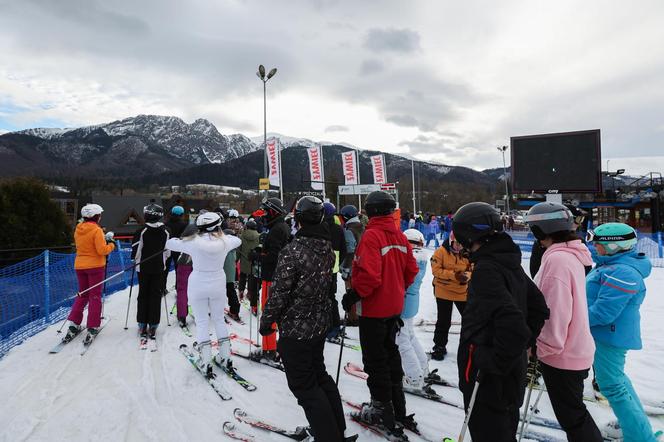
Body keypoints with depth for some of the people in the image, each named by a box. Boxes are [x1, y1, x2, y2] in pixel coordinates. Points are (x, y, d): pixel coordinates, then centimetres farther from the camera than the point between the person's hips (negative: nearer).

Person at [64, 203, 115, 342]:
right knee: (95, 296, 3)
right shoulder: (96, 230, -16)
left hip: (80, 266, 6)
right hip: (95, 266, -6)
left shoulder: (78, 229, 6)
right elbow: (102, 250, -20)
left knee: (82, 294, 18)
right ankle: (93, 327, 4)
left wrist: (104, 239, 10)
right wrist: (111, 245, -2)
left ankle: (73, 324, 12)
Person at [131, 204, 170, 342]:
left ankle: (142, 325, 15)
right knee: (156, 296, 7)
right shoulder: (165, 232, -4)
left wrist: (135, 259, 11)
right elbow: (168, 251, 5)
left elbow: (136, 251, -10)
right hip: (159, 268, 2)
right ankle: (153, 327, 9)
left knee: (143, 295, 10)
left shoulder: (142, 231, -14)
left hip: (143, 268, -1)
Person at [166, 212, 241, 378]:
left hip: (198, 286, -2)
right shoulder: (224, 241, -10)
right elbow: (237, 240, 12)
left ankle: (206, 360, 4)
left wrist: (178, 239, 17)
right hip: (218, 285, 2)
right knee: (219, 319, 16)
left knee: (202, 322, 7)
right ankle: (226, 356, 20)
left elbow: (170, 244, -4)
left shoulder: (194, 242, -16)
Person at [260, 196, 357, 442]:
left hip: (296, 329, -8)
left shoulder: (292, 251, -23)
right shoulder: (328, 248, 0)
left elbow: (279, 293, -20)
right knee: (319, 373, 23)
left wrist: (266, 322, -6)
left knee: (303, 385, 7)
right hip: (321, 323, 8)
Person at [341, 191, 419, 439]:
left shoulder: (371, 235, -20)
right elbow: (411, 271, 8)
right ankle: (397, 406, 34)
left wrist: (352, 295, -16)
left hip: (374, 309, -8)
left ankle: (382, 410, 20)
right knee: (390, 353, 21)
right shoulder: (400, 236, 3)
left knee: (375, 360, 7)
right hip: (394, 307, 8)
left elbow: (369, 275, -28)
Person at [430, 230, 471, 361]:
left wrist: (467, 276, -24)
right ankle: (439, 347, 24)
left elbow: (473, 270, -1)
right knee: (444, 321, 7)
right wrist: (454, 275, -26)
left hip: (463, 292, 3)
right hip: (444, 292, -3)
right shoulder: (441, 251, -13)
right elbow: (436, 270, -17)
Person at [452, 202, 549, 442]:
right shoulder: (511, 264, 5)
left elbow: (511, 322, -31)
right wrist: (524, 344, 15)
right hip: (512, 372, 9)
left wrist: (494, 364, -20)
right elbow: (538, 307, 15)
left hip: (488, 379, -9)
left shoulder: (486, 269, -24)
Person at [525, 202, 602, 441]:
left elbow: (555, 312, -25)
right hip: (577, 349, 9)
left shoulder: (557, 259, -24)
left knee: (571, 416, 7)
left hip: (561, 355, -9)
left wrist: (542, 349, -13)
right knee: (574, 412, 25)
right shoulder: (572, 255, 6)